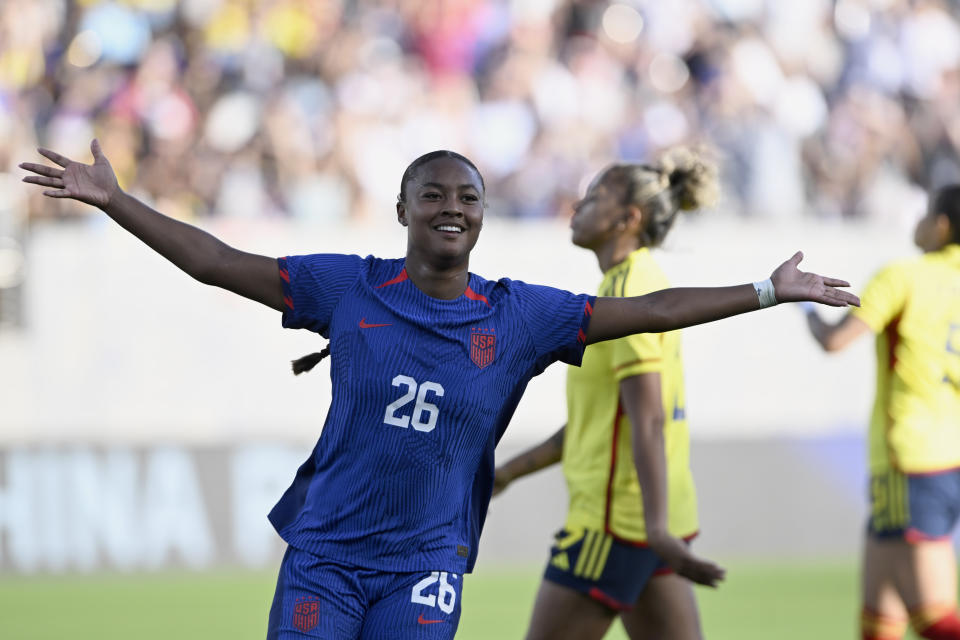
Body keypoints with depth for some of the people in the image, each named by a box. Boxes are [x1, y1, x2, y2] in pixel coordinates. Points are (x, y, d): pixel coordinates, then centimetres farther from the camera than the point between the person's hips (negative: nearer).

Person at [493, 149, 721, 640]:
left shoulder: (628, 294, -14)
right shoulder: (640, 283, 16)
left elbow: (647, 424, -24)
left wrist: (657, 528, -31)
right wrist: (508, 472, 26)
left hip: (615, 521, -10)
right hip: (649, 522, 10)